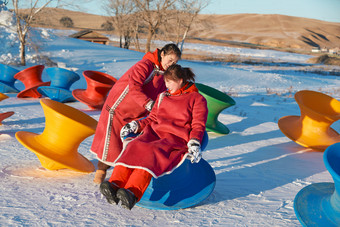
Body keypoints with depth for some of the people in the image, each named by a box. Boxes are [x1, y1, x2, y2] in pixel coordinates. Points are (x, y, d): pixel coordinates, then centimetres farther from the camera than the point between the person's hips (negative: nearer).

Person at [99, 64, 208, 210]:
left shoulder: (197, 99, 12)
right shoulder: (162, 97, 29)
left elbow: (198, 125, 3)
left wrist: (194, 144, -14)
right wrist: (136, 125, 11)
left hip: (177, 138, -5)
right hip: (155, 132, 5)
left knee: (153, 151, -37)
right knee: (133, 147, -29)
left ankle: (133, 193, -55)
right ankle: (115, 185, -46)